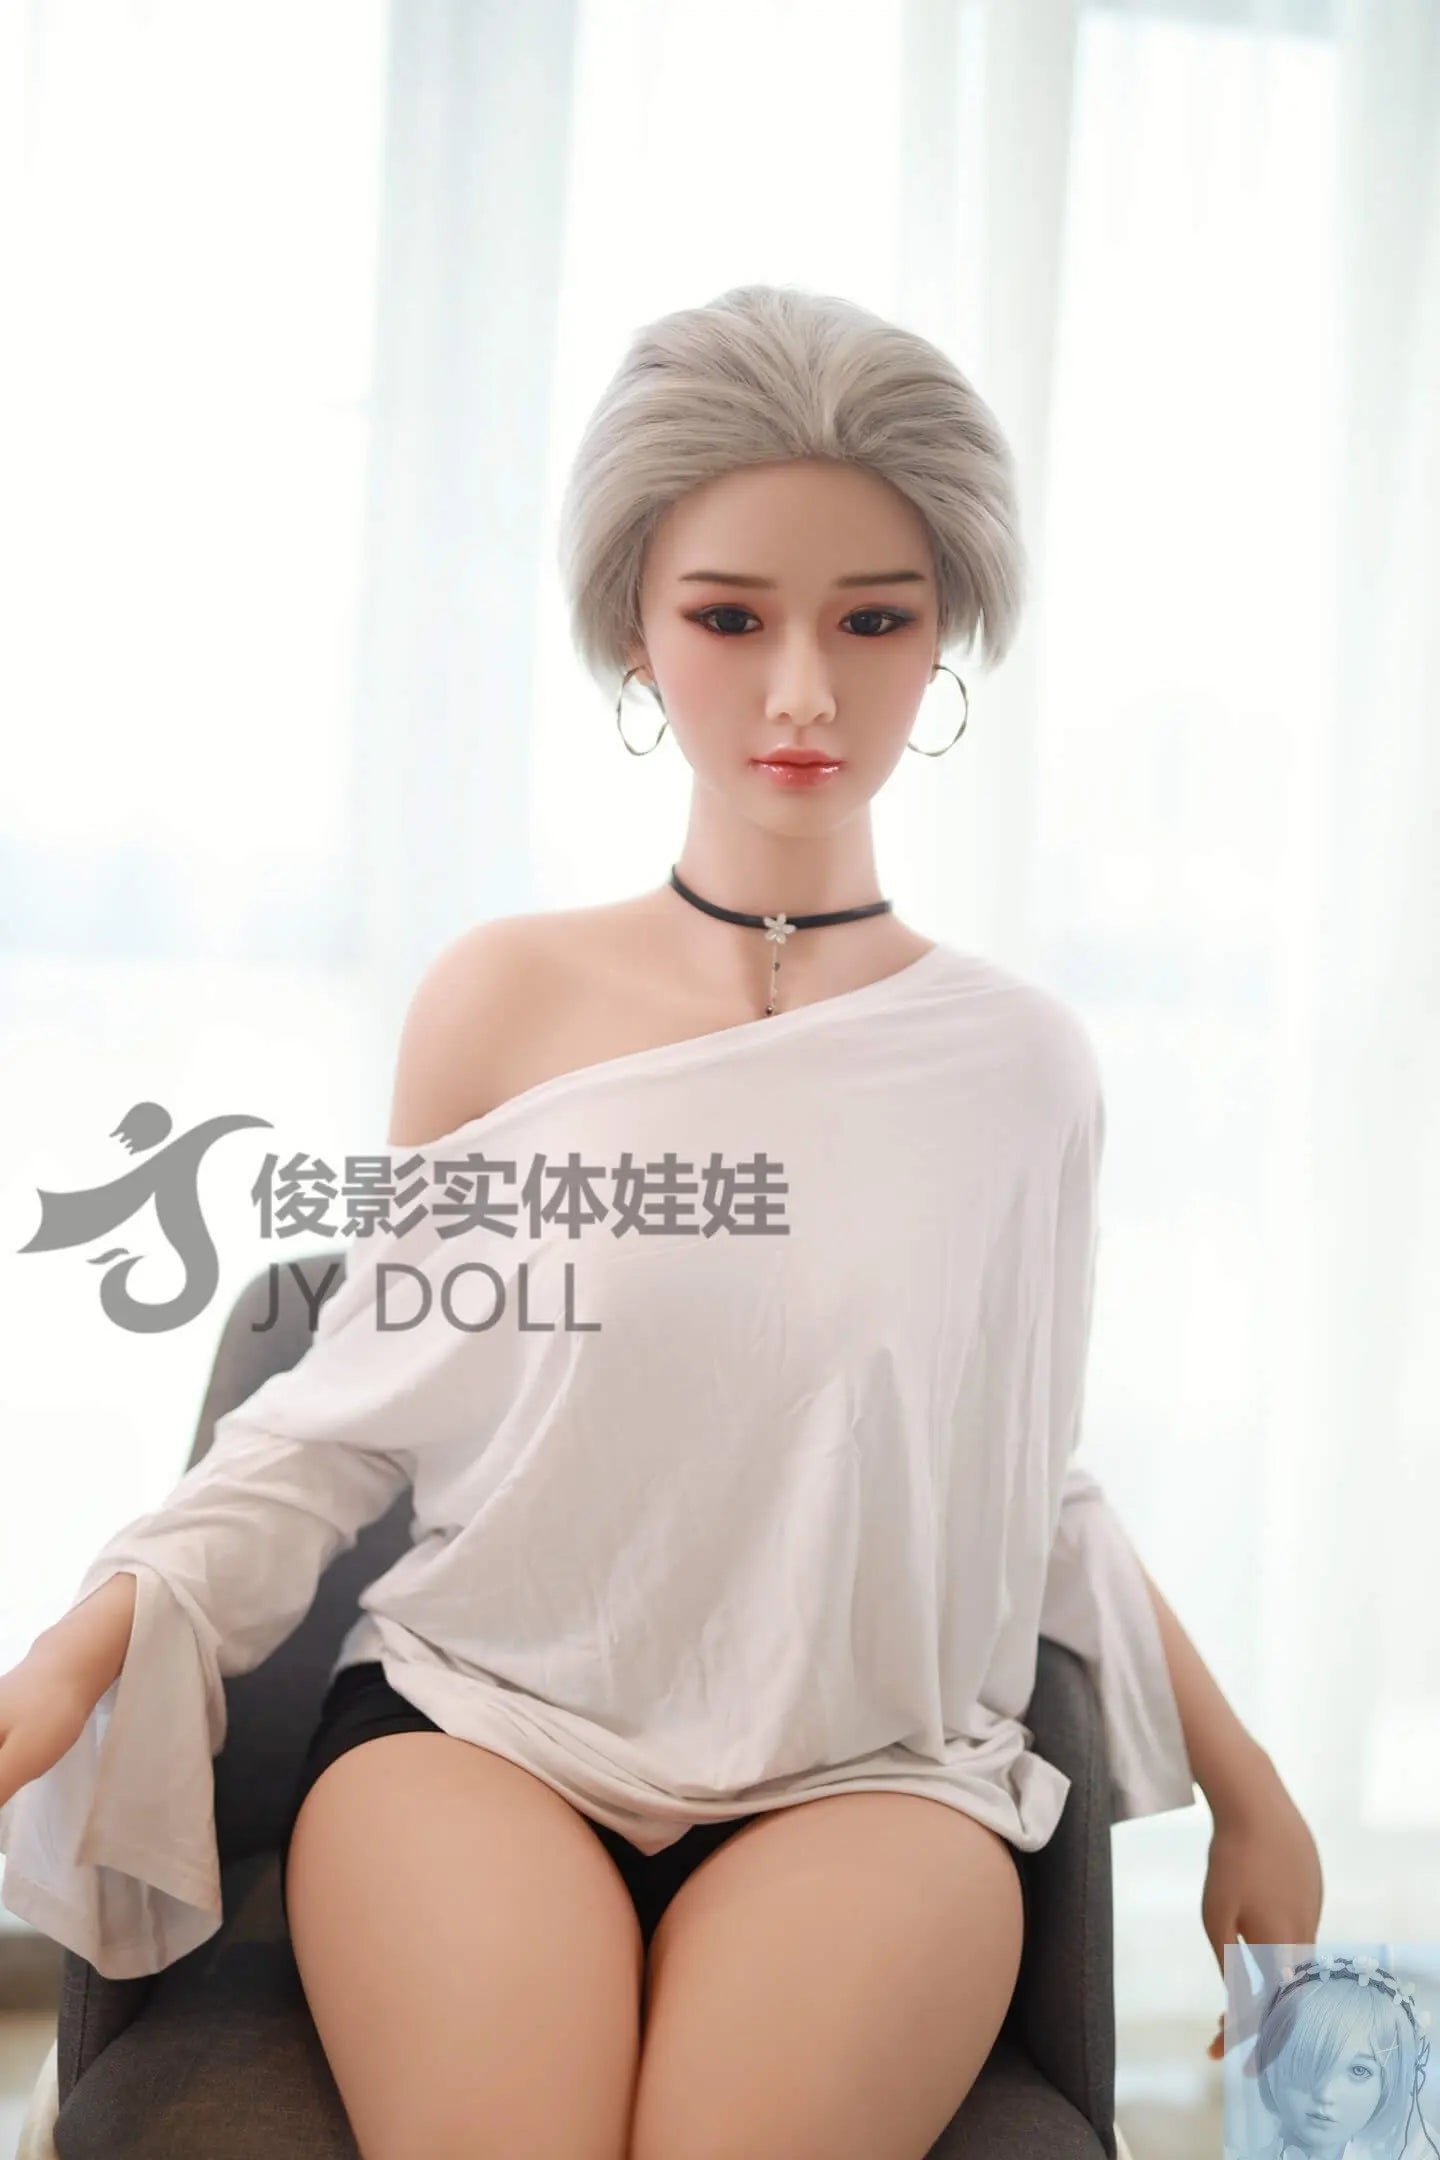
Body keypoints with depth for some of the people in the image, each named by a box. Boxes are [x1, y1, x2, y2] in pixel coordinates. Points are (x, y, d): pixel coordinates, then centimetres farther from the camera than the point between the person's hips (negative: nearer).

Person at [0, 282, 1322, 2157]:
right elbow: (352, 1410, 4)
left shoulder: (1021, 1061, 4)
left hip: (873, 1763, 1)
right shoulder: (506, 996, 1)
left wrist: (1244, 1785, 15)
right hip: (479, 1714, 0)